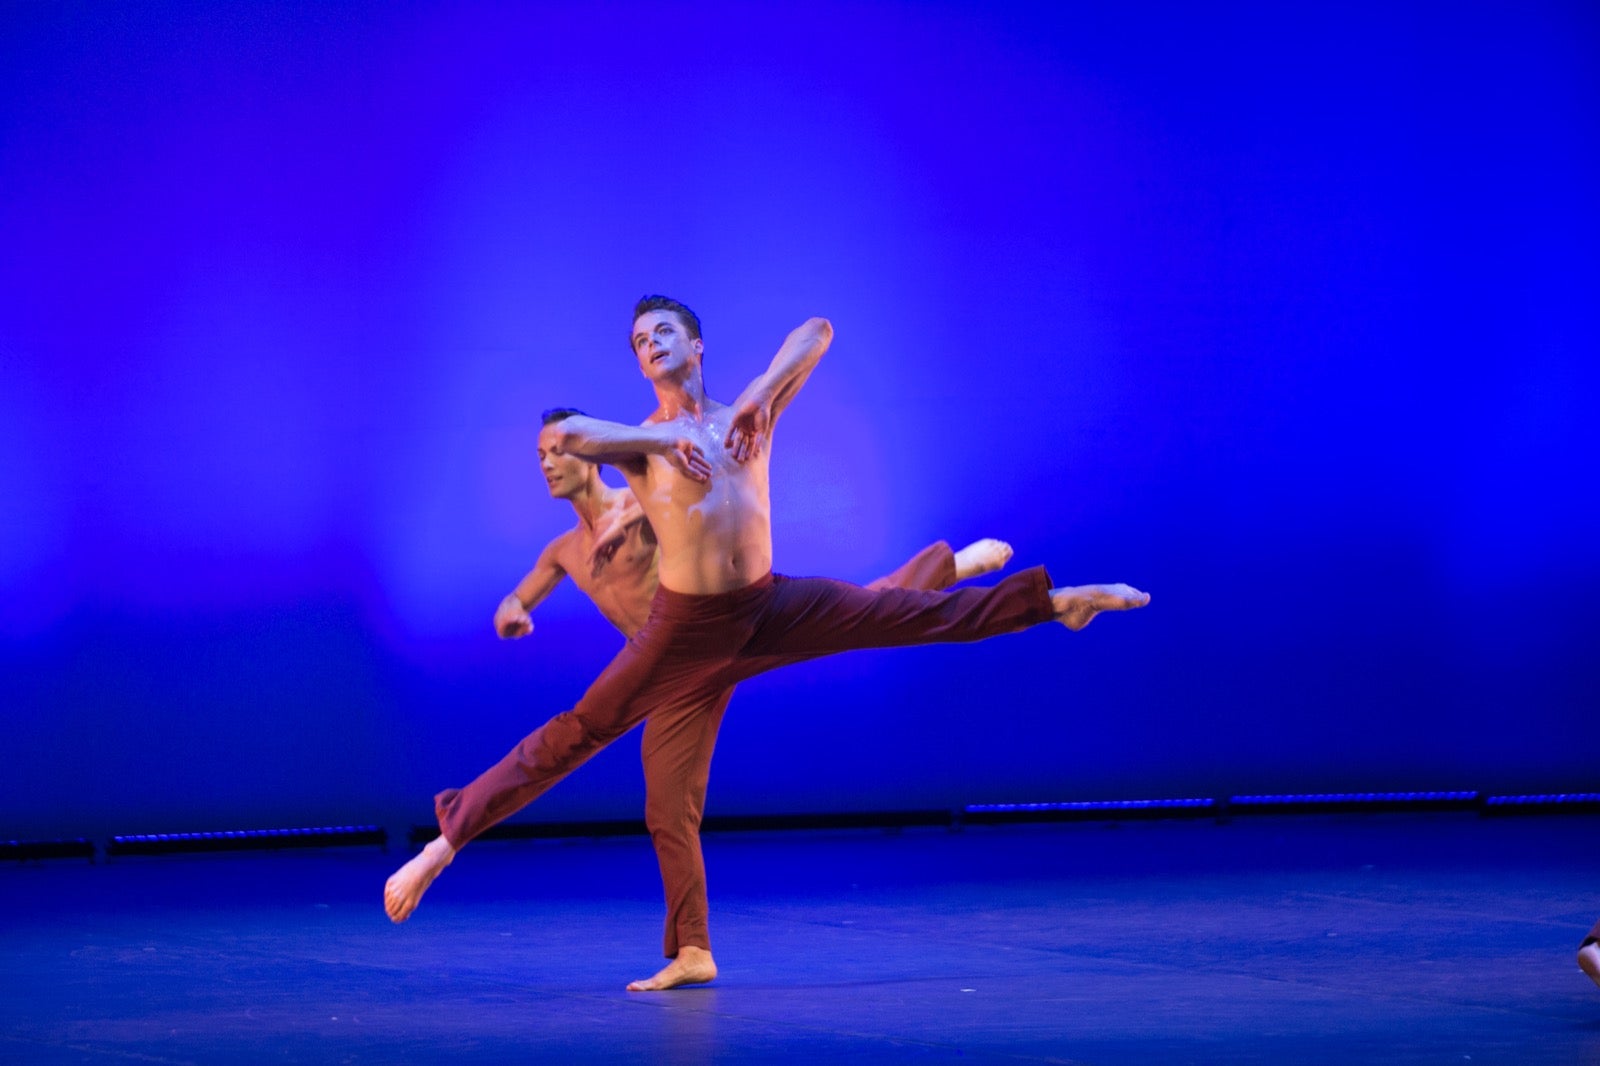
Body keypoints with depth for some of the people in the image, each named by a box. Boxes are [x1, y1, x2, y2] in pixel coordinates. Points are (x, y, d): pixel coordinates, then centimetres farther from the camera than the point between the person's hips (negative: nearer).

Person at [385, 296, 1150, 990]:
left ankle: (1052, 600, 20)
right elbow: (560, 435, -24)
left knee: (919, 614, 5)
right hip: (688, 632, -2)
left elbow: (817, 330, -1)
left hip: (771, 610, 2)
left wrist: (763, 392, -15)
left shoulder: (746, 413, 6)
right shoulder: (636, 440, -2)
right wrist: (659, 440, -23)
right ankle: (447, 838, -1)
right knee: (574, 735, -4)